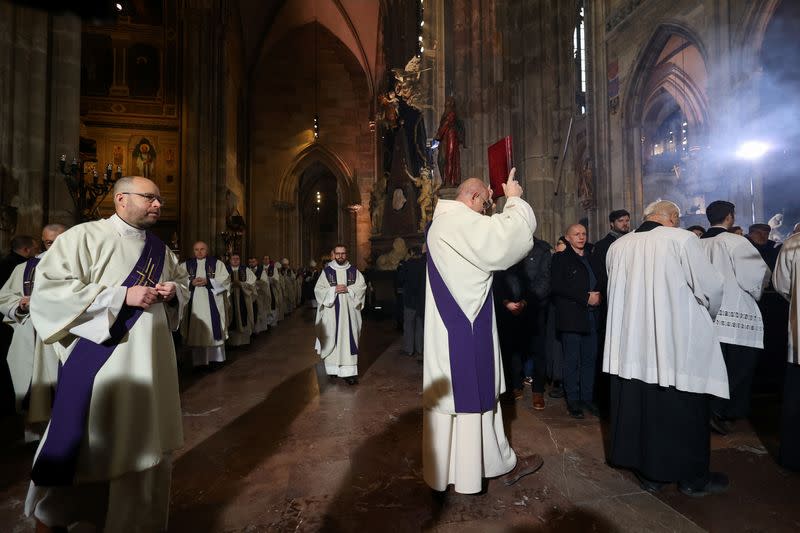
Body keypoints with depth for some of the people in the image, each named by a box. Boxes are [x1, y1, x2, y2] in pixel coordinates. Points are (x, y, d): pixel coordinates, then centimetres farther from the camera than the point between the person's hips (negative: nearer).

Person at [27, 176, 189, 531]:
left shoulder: (159, 248, 10)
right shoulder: (84, 236, -9)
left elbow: (183, 281, 21)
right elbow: (49, 288, -16)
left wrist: (174, 290, -2)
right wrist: (123, 295, -22)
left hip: (150, 360, 6)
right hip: (100, 360, -6)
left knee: (143, 441, 17)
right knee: (84, 444, 7)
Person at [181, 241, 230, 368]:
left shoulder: (217, 263, 6)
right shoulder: (186, 265, 13)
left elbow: (225, 279, -3)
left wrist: (207, 281, -14)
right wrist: (191, 283, -12)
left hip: (212, 302, -2)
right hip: (195, 302, 2)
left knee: (214, 328, 0)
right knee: (197, 330, 0)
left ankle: (217, 356, 12)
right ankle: (199, 360, 6)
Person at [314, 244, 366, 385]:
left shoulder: (353, 270, 5)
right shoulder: (327, 271, 2)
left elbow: (362, 286, 1)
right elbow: (318, 289, -1)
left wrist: (348, 289, -14)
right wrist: (334, 290, -15)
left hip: (349, 311, 0)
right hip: (331, 311, 0)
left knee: (348, 339, -1)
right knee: (332, 339, 6)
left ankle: (349, 371, 1)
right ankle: (333, 368, 22)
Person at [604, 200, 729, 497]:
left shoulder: (618, 246, 3)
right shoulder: (681, 239, -9)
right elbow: (711, 287, -6)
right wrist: (708, 316, 15)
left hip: (631, 344, 4)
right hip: (676, 343, -4)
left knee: (639, 406, 13)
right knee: (683, 411, 12)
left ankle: (648, 472, 27)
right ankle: (692, 478, 28)